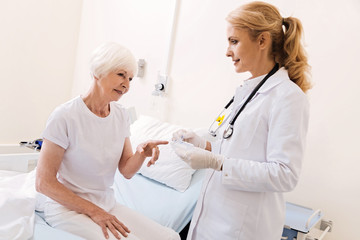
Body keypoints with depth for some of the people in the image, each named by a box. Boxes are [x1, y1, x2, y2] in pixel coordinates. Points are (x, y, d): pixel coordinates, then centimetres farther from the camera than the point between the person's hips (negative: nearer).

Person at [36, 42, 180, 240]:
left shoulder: (120, 116, 3)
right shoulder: (65, 116, -17)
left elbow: (126, 171, 3)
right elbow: (44, 182, -15)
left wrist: (142, 153, -19)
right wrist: (93, 211, -17)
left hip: (106, 204, 6)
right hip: (67, 207, -5)